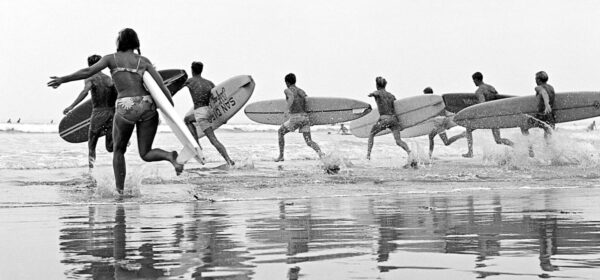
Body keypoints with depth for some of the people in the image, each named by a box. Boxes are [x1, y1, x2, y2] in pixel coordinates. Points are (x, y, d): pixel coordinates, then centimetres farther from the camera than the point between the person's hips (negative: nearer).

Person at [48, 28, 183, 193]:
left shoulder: (111, 58, 10)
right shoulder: (144, 60, 13)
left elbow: (88, 72, -2)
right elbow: (162, 87, 4)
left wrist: (63, 79, 6)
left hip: (125, 107, -2)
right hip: (147, 105, 2)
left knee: (118, 150, 21)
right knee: (146, 154, 10)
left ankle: (119, 190, 16)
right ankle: (170, 156, -20)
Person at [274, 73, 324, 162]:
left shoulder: (287, 90, 2)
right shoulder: (302, 91, 22)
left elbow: (291, 97, -22)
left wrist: (288, 109, -28)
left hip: (295, 118, -5)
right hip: (305, 118, 5)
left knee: (280, 132, 20)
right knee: (309, 142, 4)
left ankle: (281, 156, 19)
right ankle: (321, 154, -26)